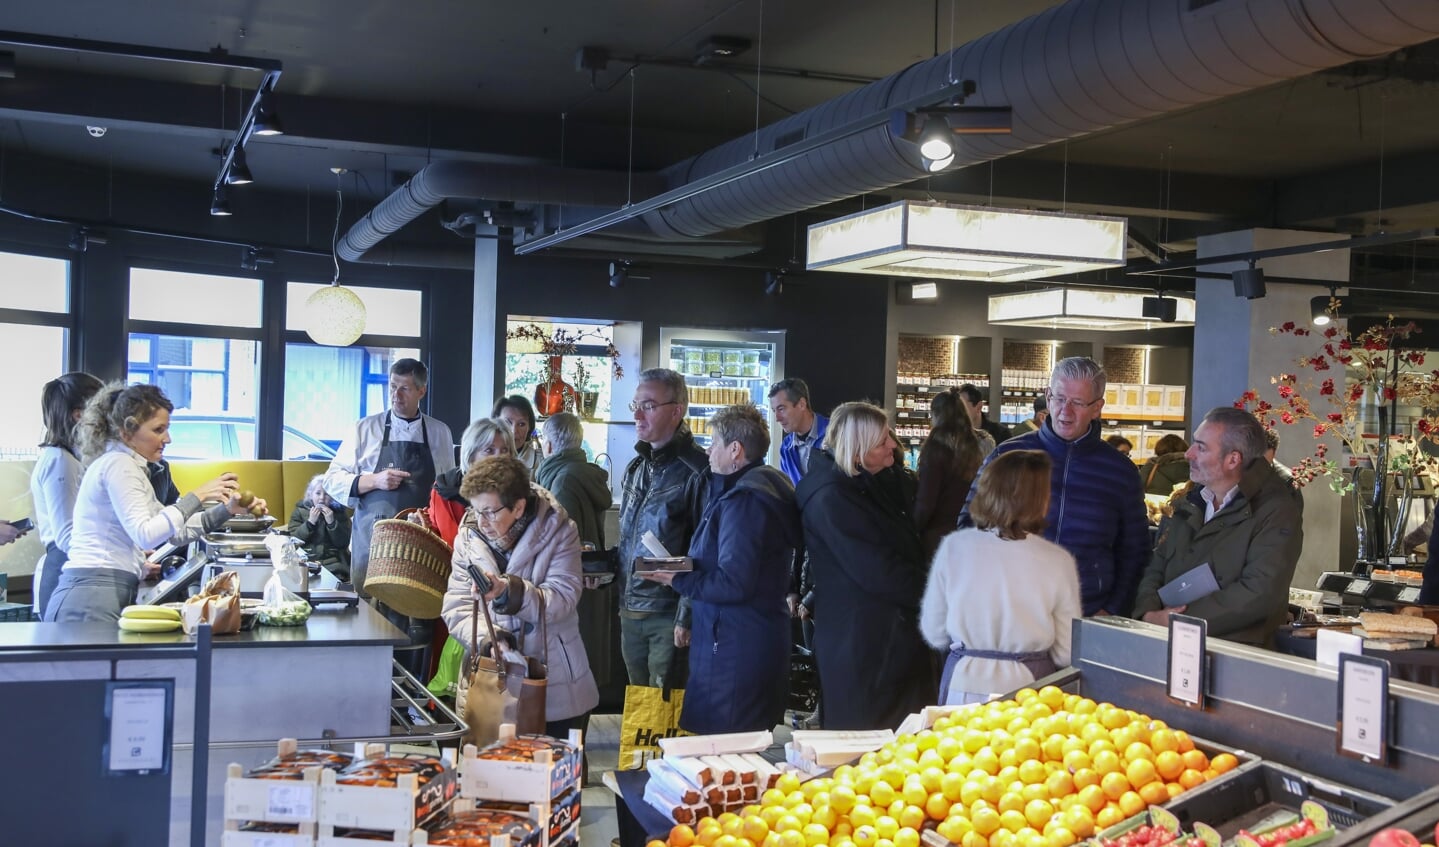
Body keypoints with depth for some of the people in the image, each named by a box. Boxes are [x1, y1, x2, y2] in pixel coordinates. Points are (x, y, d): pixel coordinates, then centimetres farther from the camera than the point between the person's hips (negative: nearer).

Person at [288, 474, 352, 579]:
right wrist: (310, 522, -11)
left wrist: (332, 522, -11)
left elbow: (344, 544, 0)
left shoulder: (339, 511, 8)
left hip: (333, 562, 0)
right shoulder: (300, 511, 9)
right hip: (305, 561, 0)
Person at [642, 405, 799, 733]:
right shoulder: (767, 487, 13)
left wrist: (679, 580, -10)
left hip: (733, 651, -11)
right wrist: (686, 574, 8)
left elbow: (733, 584, -23)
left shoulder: (743, 500, -18)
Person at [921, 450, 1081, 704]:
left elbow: (934, 635, 1)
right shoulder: (1058, 561, -13)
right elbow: (1066, 654, -6)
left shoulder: (953, 547, -8)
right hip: (1028, 687, -2)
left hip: (964, 685, 2)